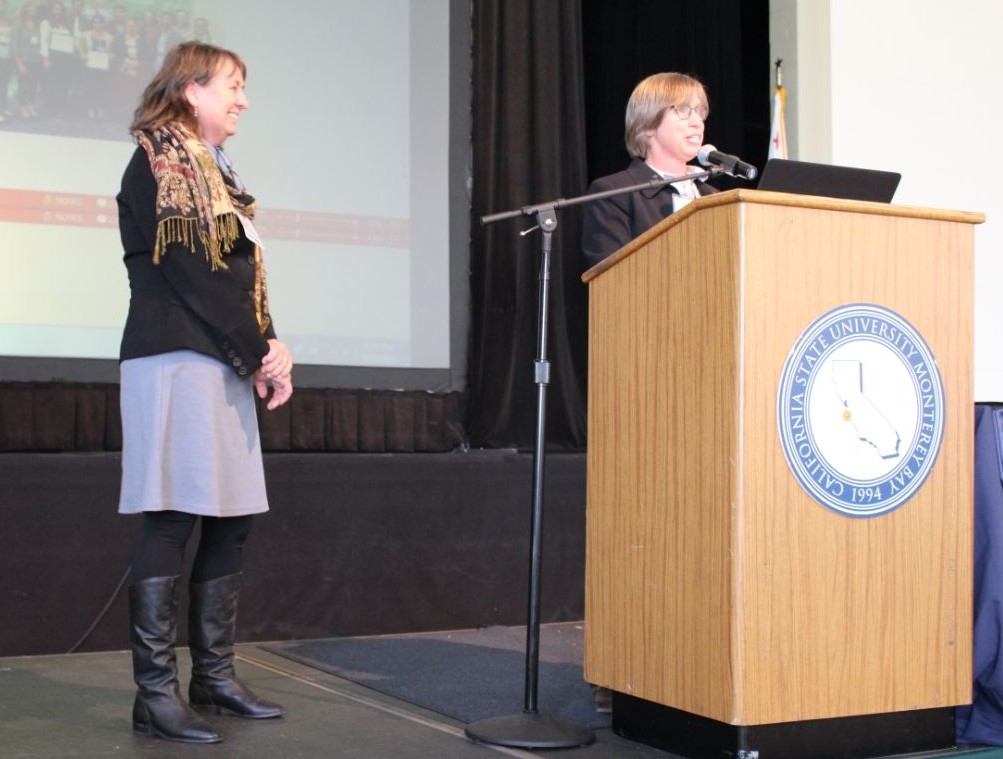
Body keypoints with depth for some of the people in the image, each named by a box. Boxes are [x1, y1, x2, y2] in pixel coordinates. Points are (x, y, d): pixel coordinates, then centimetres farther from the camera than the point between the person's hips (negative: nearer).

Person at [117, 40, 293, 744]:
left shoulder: (216, 171, 22)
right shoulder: (159, 161, -4)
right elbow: (192, 272, -13)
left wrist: (268, 351, 2)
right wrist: (260, 356, -12)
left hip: (225, 365, 9)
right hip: (177, 361, -9)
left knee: (230, 522, 8)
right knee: (172, 524, -8)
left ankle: (214, 677, 17)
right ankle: (156, 693, -3)